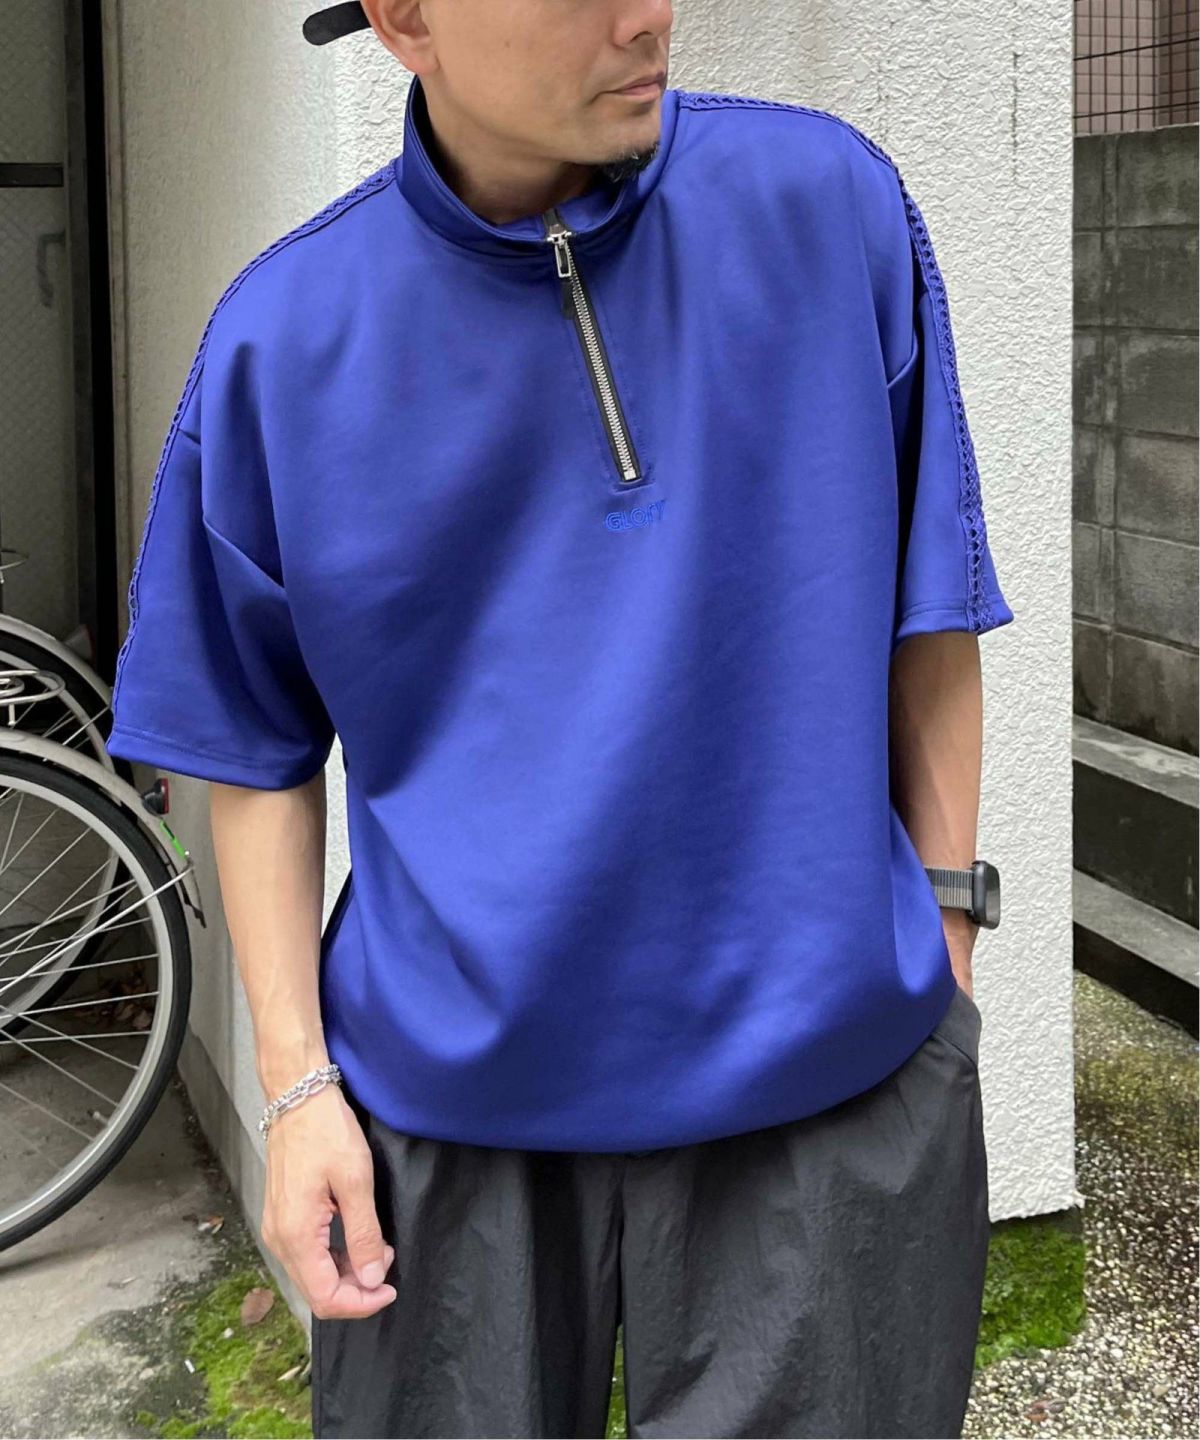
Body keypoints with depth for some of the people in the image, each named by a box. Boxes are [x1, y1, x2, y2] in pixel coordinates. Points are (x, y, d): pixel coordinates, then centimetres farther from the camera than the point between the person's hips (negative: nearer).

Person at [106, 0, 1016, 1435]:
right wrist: (296, 1082, -1)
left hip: (824, 1062, 1)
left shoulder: (828, 202, -6)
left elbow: (925, 617, 2)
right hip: (447, 1091, 0)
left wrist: (947, 924, 3)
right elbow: (257, 753, 2)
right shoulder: (281, 342, -6)